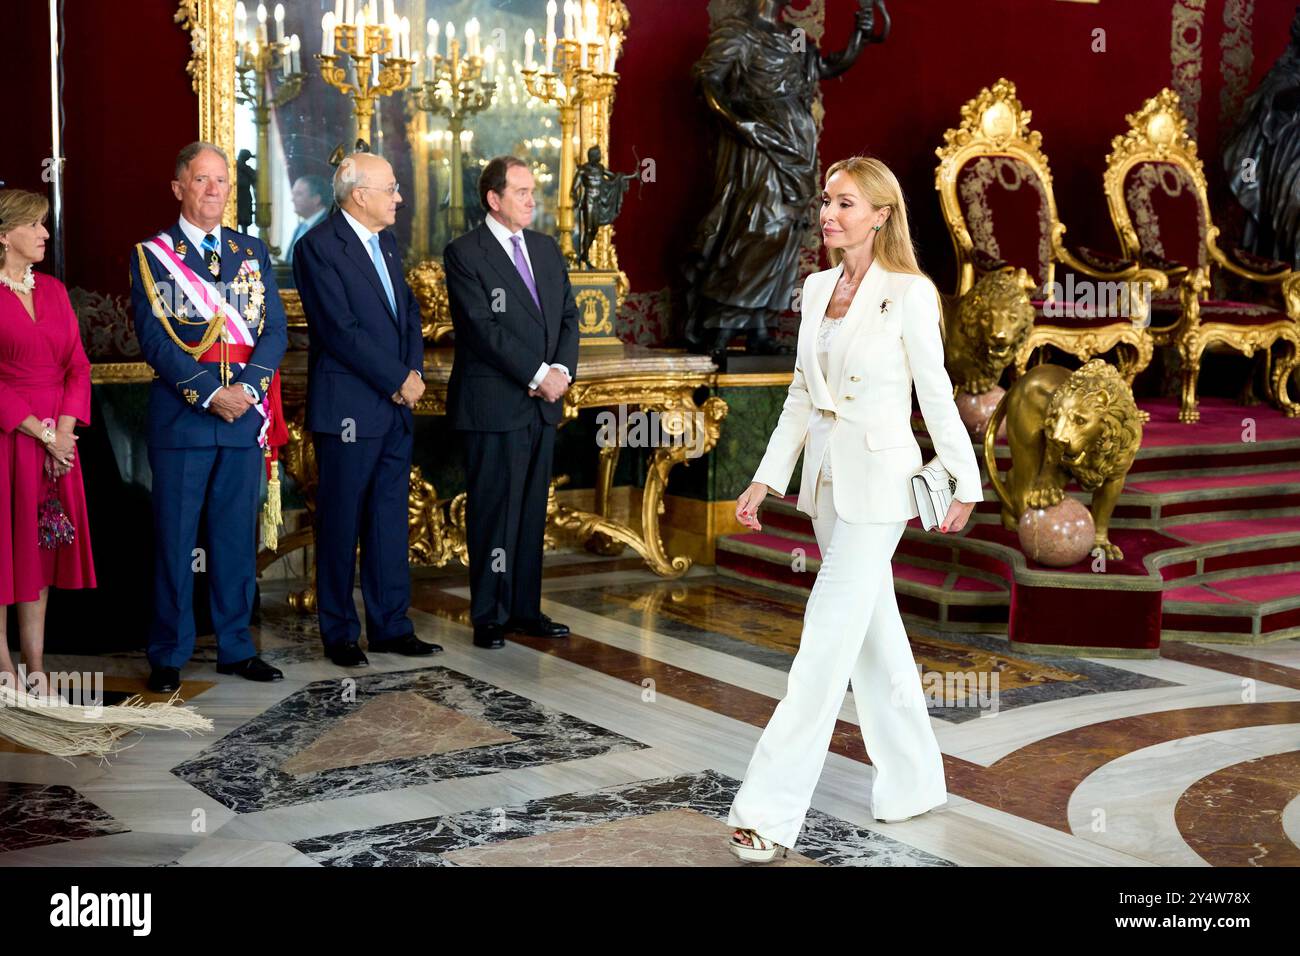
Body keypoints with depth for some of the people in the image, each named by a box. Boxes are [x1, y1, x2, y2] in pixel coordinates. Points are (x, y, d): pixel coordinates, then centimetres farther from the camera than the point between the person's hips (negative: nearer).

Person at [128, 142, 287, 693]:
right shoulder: (151, 255, 2)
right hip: (180, 416, -3)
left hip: (246, 415, 4)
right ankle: (168, 656, 10)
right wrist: (209, 393, -17)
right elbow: (154, 338, -8)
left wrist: (248, 387, -12)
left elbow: (274, 330, 5)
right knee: (174, 538, 1)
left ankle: (236, 647, 19)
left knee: (238, 536, 9)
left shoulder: (253, 253, 13)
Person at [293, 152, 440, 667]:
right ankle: (339, 633, 13)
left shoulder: (385, 240, 14)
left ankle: (390, 626, 19)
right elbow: (342, 331, -18)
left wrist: (414, 373, -1)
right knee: (341, 524, 3)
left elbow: (408, 311, 16)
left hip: (396, 407, 8)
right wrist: (398, 380, -14)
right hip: (348, 408, -8)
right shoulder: (318, 246, -12)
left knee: (390, 521, 11)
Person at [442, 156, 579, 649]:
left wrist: (562, 370, -6)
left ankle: (525, 609, 18)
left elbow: (568, 316, 12)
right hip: (494, 403, -6)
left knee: (532, 511, 10)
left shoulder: (548, 249, 14)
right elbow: (484, 328, -15)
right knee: (493, 511, -1)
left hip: (542, 403, 6)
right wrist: (538, 375, -16)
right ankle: (490, 617, 7)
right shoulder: (464, 253, -7)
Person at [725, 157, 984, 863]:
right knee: (874, 632, 15)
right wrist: (767, 479, 9)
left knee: (828, 639, -9)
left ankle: (771, 811, -8)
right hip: (825, 478, 7)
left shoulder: (910, 294, -10)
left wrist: (965, 483, -1)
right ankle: (913, 780, 28)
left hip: (878, 480, -7)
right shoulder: (817, 288, 10)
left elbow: (936, 395, -6)